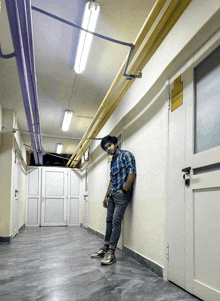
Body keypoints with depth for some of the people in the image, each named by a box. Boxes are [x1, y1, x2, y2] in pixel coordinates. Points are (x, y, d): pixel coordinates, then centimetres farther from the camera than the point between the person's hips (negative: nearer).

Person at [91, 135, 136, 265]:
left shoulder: (126, 155, -7)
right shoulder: (113, 160, 20)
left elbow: (132, 173, -16)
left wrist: (124, 190, -15)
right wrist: (106, 196, 20)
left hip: (121, 195, -9)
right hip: (112, 195, 9)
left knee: (116, 222, -10)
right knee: (109, 221, 11)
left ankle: (111, 253, -6)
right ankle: (105, 248, 20)